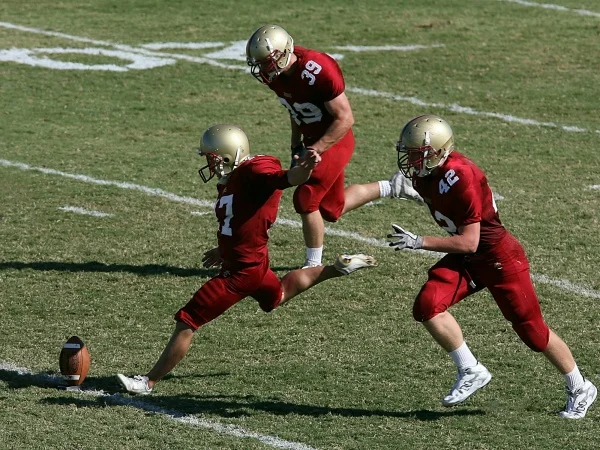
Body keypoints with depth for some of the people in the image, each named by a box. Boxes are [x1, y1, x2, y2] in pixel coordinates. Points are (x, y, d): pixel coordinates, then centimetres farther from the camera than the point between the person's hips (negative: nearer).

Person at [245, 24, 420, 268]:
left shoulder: (318, 72, -31)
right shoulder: (274, 74, -7)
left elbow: (344, 118, -25)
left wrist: (313, 151, -26)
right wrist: (296, 145, 9)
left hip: (334, 141, -9)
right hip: (313, 138, 9)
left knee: (305, 200, -12)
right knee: (331, 209, 16)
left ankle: (313, 266, 5)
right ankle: (392, 187, 33)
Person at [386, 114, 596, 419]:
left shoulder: (460, 179, -30)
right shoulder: (423, 175, -5)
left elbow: (468, 243, -28)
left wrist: (418, 243, -32)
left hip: (498, 257, -8)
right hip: (465, 259, 8)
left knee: (532, 330, 4)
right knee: (427, 306, -15)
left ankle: (579, 389, 25)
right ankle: (470, 371, -1)